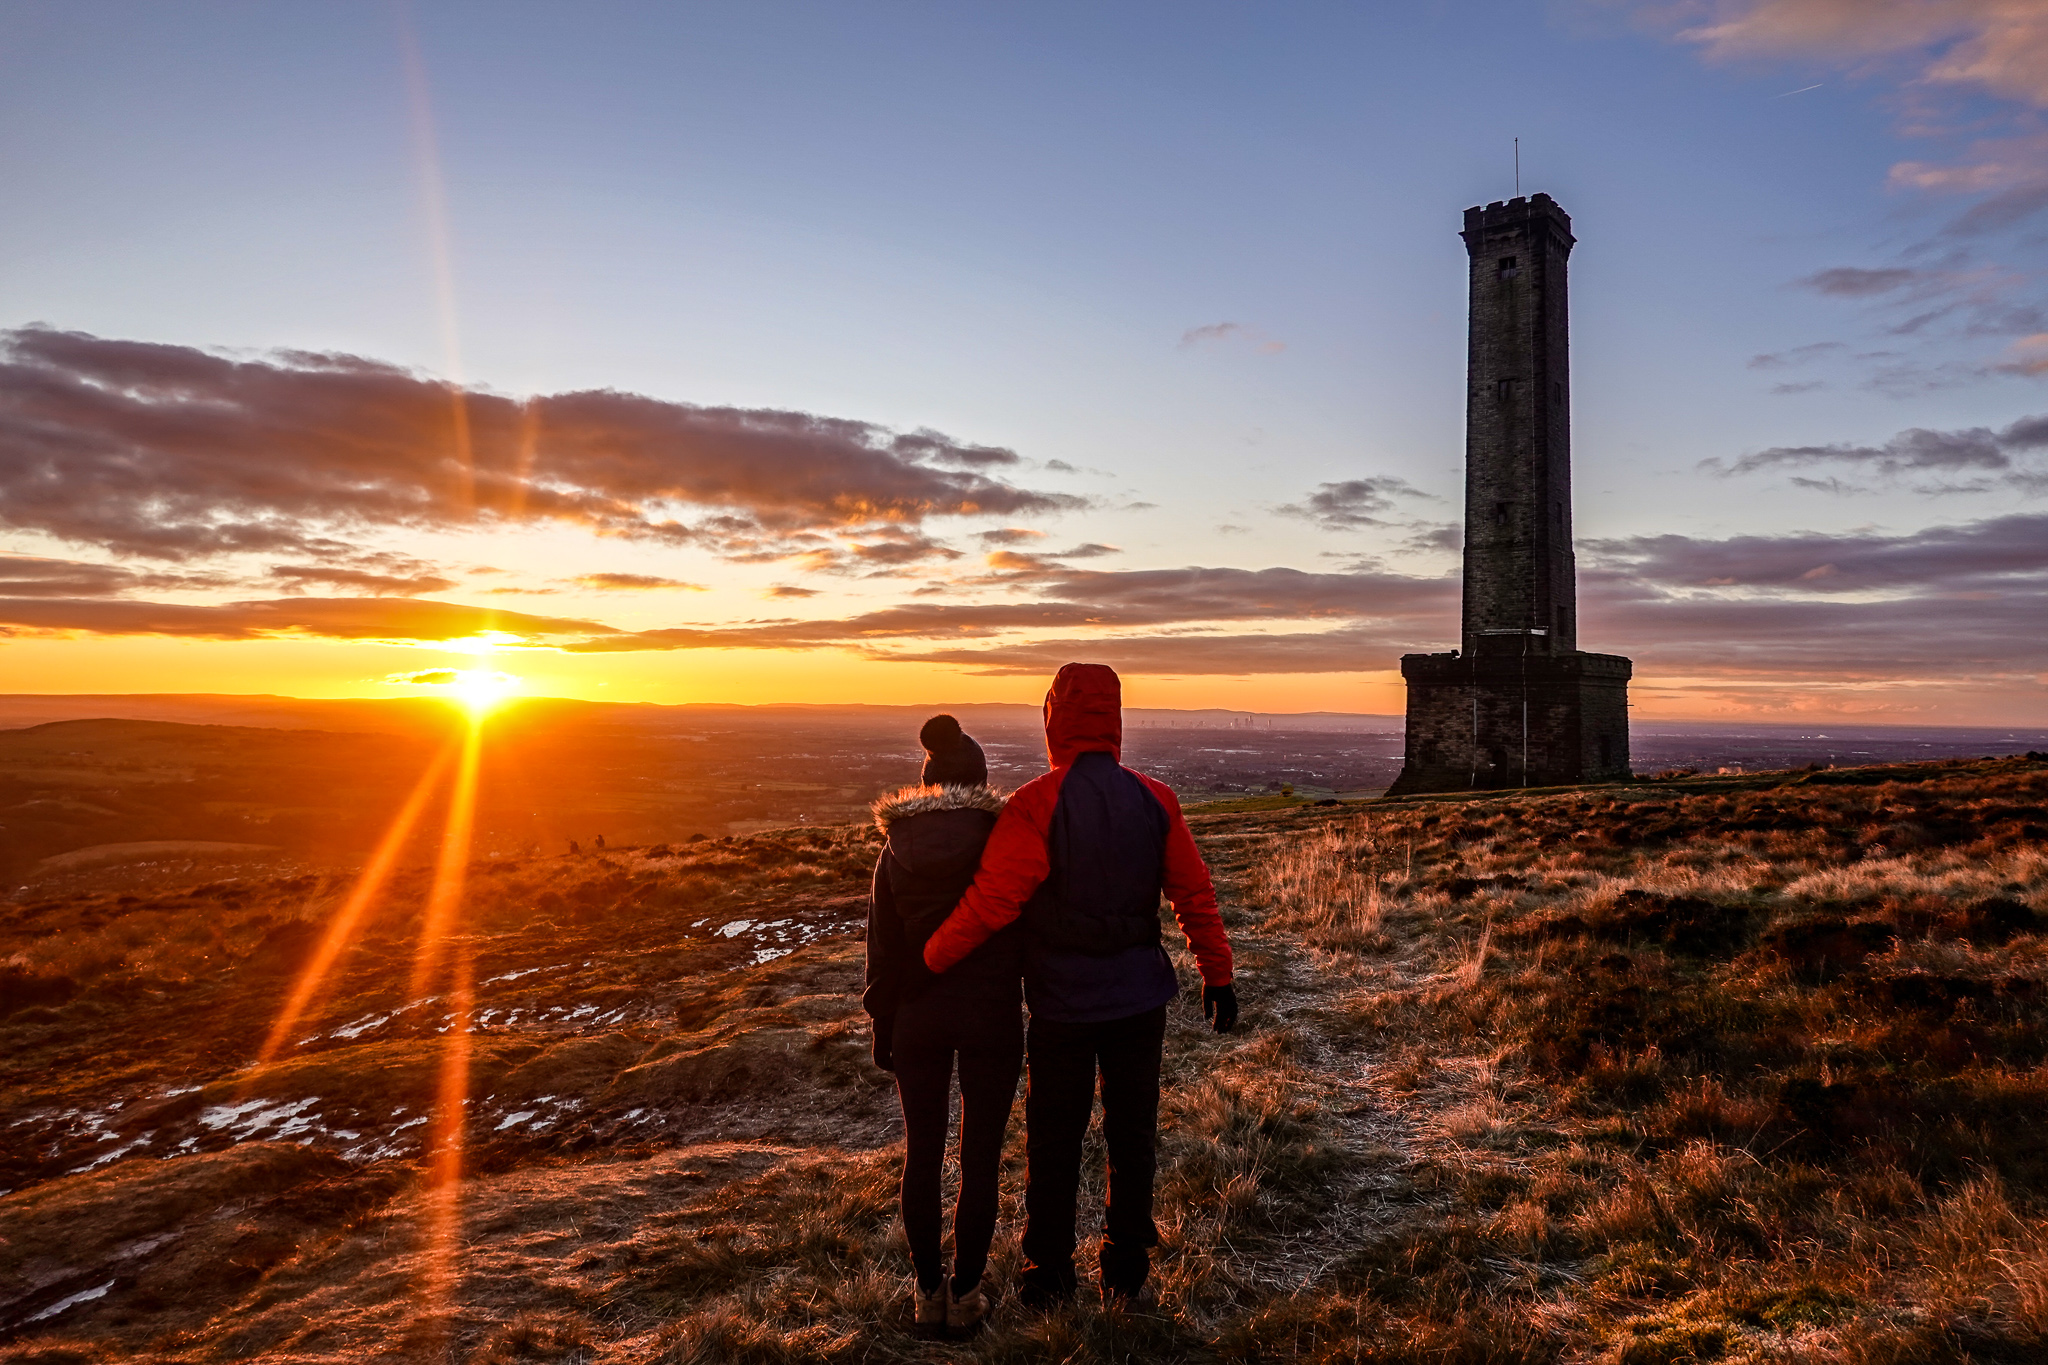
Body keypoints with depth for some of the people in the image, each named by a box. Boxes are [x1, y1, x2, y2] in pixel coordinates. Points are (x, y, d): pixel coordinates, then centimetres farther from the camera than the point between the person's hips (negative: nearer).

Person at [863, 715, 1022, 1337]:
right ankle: (965, 1295, 17)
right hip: (991, 1016, -2)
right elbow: (1025, 933, -6)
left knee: (922, 1155, 15)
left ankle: (929, 1292, 23)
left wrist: (881, 1025, 11)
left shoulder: (896, 851, -2)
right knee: (980, 1158, 9)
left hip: (917, 1020, 2)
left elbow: (883, 947, 2)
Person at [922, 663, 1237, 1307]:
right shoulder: (1155, 801, -4)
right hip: (1140, 997, 3)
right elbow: (1196, 895, 0)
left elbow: (990, 903, -21)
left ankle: (1047, 1274, 23)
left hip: (1061, 1005, -3)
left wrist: (927, 962, -10)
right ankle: (1125, 1269, 26)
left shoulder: (1035, 806, -17)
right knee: (1131, 1134, 16)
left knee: (1053, 1140, 13)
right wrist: (1217, 976, 8)